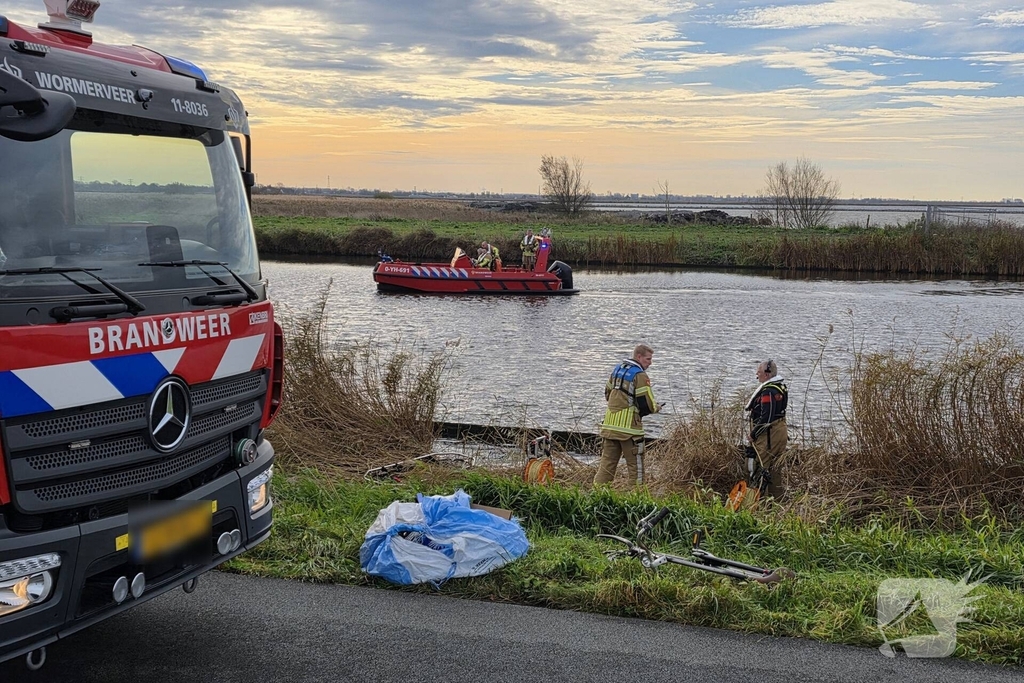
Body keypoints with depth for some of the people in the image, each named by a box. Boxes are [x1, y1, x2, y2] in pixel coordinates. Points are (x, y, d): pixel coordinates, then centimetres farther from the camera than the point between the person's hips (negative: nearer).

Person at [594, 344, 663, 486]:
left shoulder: (617, 369, 14)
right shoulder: (640, 375, -11)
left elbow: (607, 394, 22)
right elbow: (647, 405, -14)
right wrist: (657, 408, 6)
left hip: (609, 425, 7)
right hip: (629, 426, -7)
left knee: (607, 462, 9)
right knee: (635, 466, 3)